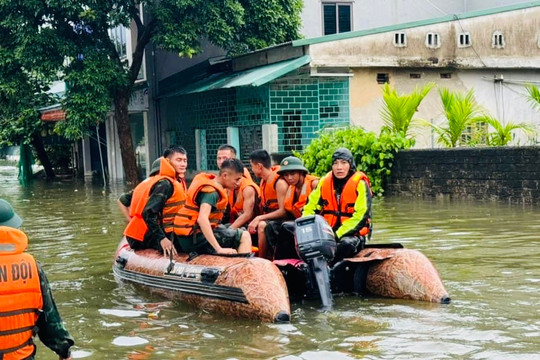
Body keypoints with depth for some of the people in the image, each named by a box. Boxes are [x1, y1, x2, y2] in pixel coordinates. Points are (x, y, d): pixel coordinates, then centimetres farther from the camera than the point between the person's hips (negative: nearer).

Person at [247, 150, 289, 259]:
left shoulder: (280, 182, -15)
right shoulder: (263, 181, 11)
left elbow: (283, 211, -20)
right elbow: (263, 206, 12)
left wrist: (259, 218, -23)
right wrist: (256, 220, -4)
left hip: (281, 219, -9)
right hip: (268, 219, 9)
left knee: (262, 226, -34)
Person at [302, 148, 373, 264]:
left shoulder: (360, 184, -6)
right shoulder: (324, 182, 8)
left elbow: (361, 216, -13)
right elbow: (310, 207, 12)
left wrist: (338, 235, -19)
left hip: (353, 234, -5)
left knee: (346, 244, -38)